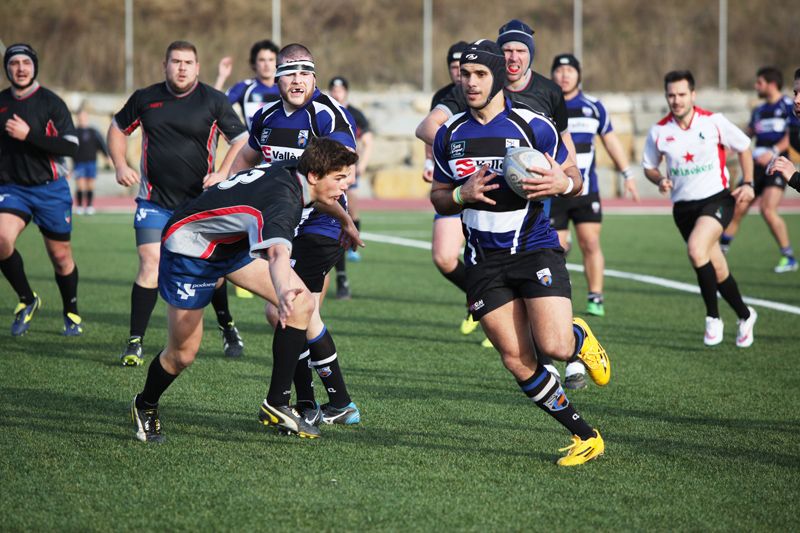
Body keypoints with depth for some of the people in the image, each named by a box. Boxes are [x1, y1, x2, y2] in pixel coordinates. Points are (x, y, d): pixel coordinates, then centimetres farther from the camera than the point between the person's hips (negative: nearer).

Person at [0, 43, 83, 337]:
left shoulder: (51, 103, -7)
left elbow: (71, 146, -16)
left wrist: (29, 135, -22)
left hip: (50, 189, -2)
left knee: (61, 256, 7)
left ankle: (71, 313, 30)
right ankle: (26, 300, -4)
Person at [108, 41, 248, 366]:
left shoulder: (213, 101, -3)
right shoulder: (145, 98, 2)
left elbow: (241, 140, 3)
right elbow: (118, 129, 17)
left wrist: (223, 173, -10)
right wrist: (120, 165, 3)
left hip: (201, 200, 0)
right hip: (155, 201, 0)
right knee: (150, 266, -10)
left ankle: (227, 327, 30)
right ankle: (135, 343, -4)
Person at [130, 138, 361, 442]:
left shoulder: (292, 171, -8)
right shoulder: (283, 199, -36)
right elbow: (277, 253, -57)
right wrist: (283, 292, -78)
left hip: (233, 243, 9)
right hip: (188, 248, -9)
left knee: (303, 304, -9)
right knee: (183, 354, -2)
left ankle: (277, 404, -4)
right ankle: (145, 406, 31)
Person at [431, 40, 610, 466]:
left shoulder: (533, 126, -6)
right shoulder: (450, 134, 6)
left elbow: (573, 177, 4)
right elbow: (438, 197, 12)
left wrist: (563, 183, -21)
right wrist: (462, 195, -10)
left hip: (534, 247, -3)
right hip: (484, 262, 3)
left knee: (554, 347, -19)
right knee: (517, 362, -5)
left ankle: (581, 338, 20)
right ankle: (586, 437, 8)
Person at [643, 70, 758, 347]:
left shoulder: (713, 122, -8)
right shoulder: (659, 131, -2)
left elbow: (743, 147, 5)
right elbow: (649, 166, 11)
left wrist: (748, 184, -4)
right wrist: (660, 180, -10)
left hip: (717, 199, -3)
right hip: (683, 206, 3)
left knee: (696, 250, -28)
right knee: (717, 270, 7)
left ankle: (713, 317, -15)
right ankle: (745, 316, 32)